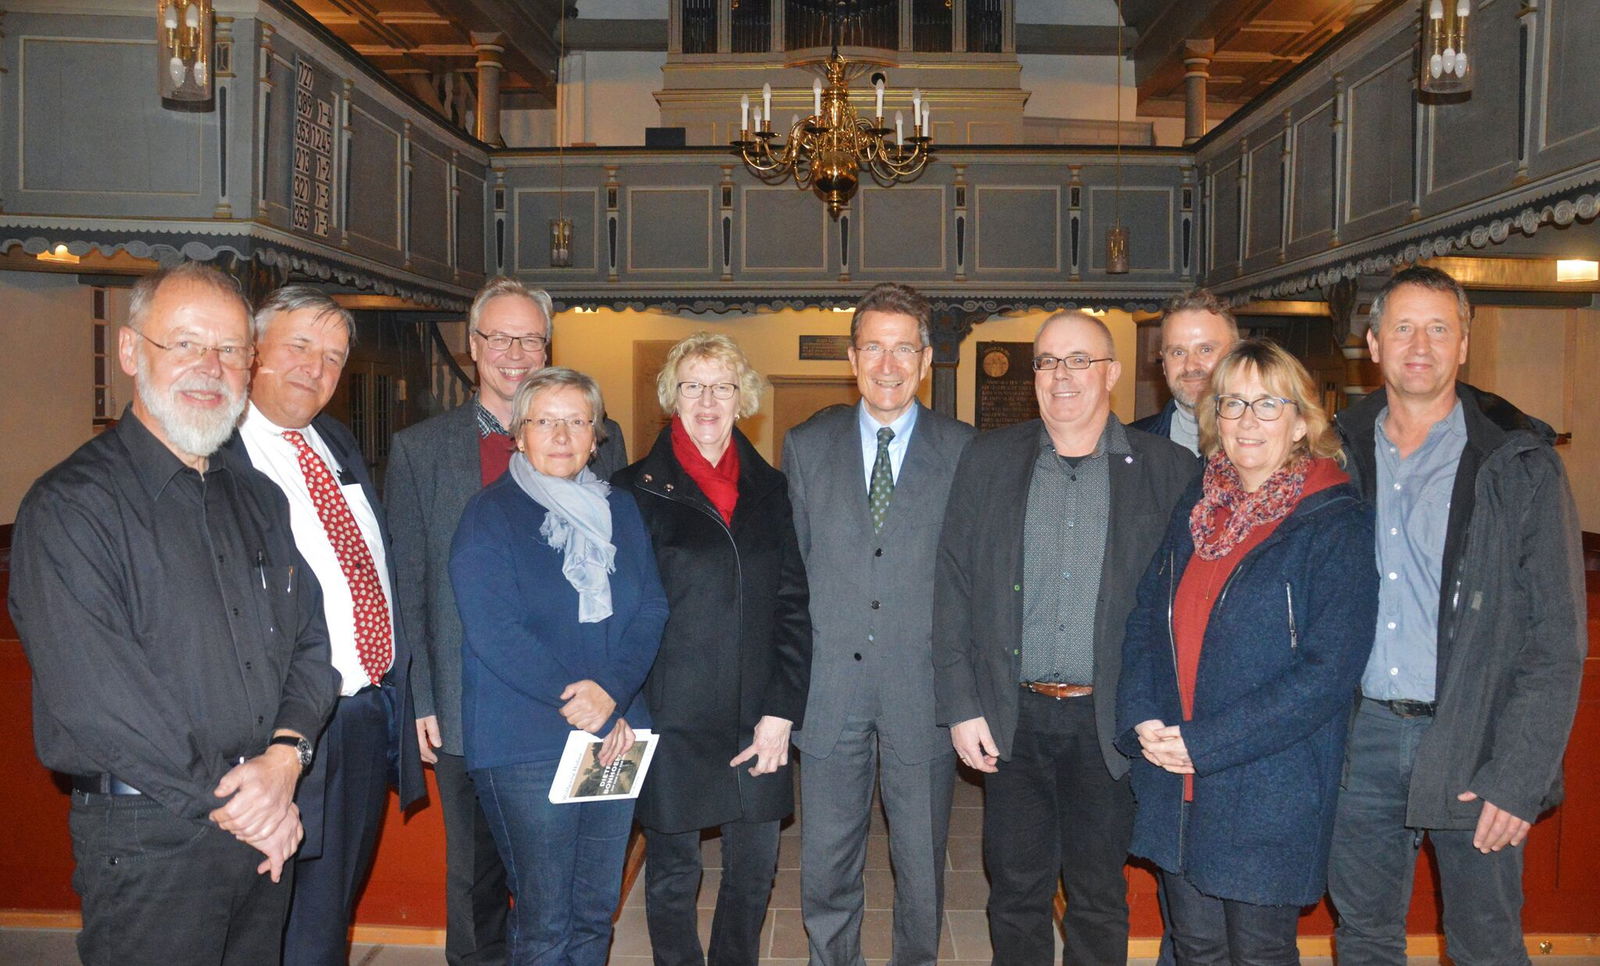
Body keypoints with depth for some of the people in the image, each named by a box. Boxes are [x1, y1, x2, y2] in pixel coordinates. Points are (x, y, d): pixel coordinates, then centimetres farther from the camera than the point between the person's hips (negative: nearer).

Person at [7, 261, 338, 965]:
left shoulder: (258, 500, 10)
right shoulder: (68, 508, -11)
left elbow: (309, 641, 8)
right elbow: (91, 701, -18)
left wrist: (286, 753, -10)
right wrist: (231, 799, -13)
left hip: (265, 829, 6)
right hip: (149, 841, -6)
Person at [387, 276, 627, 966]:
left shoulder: (600, 441, 4)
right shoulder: (419, 448, 3)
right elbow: (404, 586, 2)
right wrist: (418, 702, -3)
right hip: (466, 710, 0)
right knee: (475, 878, 15)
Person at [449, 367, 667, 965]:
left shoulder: (619, 511, 11)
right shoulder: (489, 516, -3)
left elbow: (651, 609, 4)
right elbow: (494, 631, -13)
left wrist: (613, 692, -13)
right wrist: (584, 705, -16)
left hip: (616, 733, 5)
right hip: (526, 744, -4)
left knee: (596, 912, 13)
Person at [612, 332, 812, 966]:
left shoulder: (769, 489, 9)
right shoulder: (637, 490, 1)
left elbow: (793, 604, 5)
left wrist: (782, 710, -2)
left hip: (759, 721, 3)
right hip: (672, 719, -2)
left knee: (755, 871, 11)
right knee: (673, 875, 9)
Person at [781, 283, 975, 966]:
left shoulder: (965, 452, 0)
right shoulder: (806, 446, 5)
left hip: (924, 691, -1)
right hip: (829, 689, 1)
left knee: (922, 865, 13)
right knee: (825, 864, 13)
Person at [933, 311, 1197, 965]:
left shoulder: (1168, 470, -1)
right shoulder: (988, 459, 3)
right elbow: (952, 587, 2)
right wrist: (960, 707, -3)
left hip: (1109, 720, -1)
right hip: (1012, 719, 1)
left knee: (1100, 903, 13)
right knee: (1015, 892, 13)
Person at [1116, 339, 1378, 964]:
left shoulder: (1337, 524, -10)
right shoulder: (1196, 510, 7)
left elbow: (1328, 670, -16)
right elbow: (1145, 621, 10)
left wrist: (1204, 743, -18)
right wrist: (1142, 720, -7)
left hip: (1270, 793, -5)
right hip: (1173, 788, 5)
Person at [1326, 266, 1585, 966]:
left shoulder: (1519, 463, -5)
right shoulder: (1341, 451, 6)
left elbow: (1557, 639, -7)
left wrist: (1518, 776, -13)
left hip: (1472, 746, -3)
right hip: (1363, 732, 3)